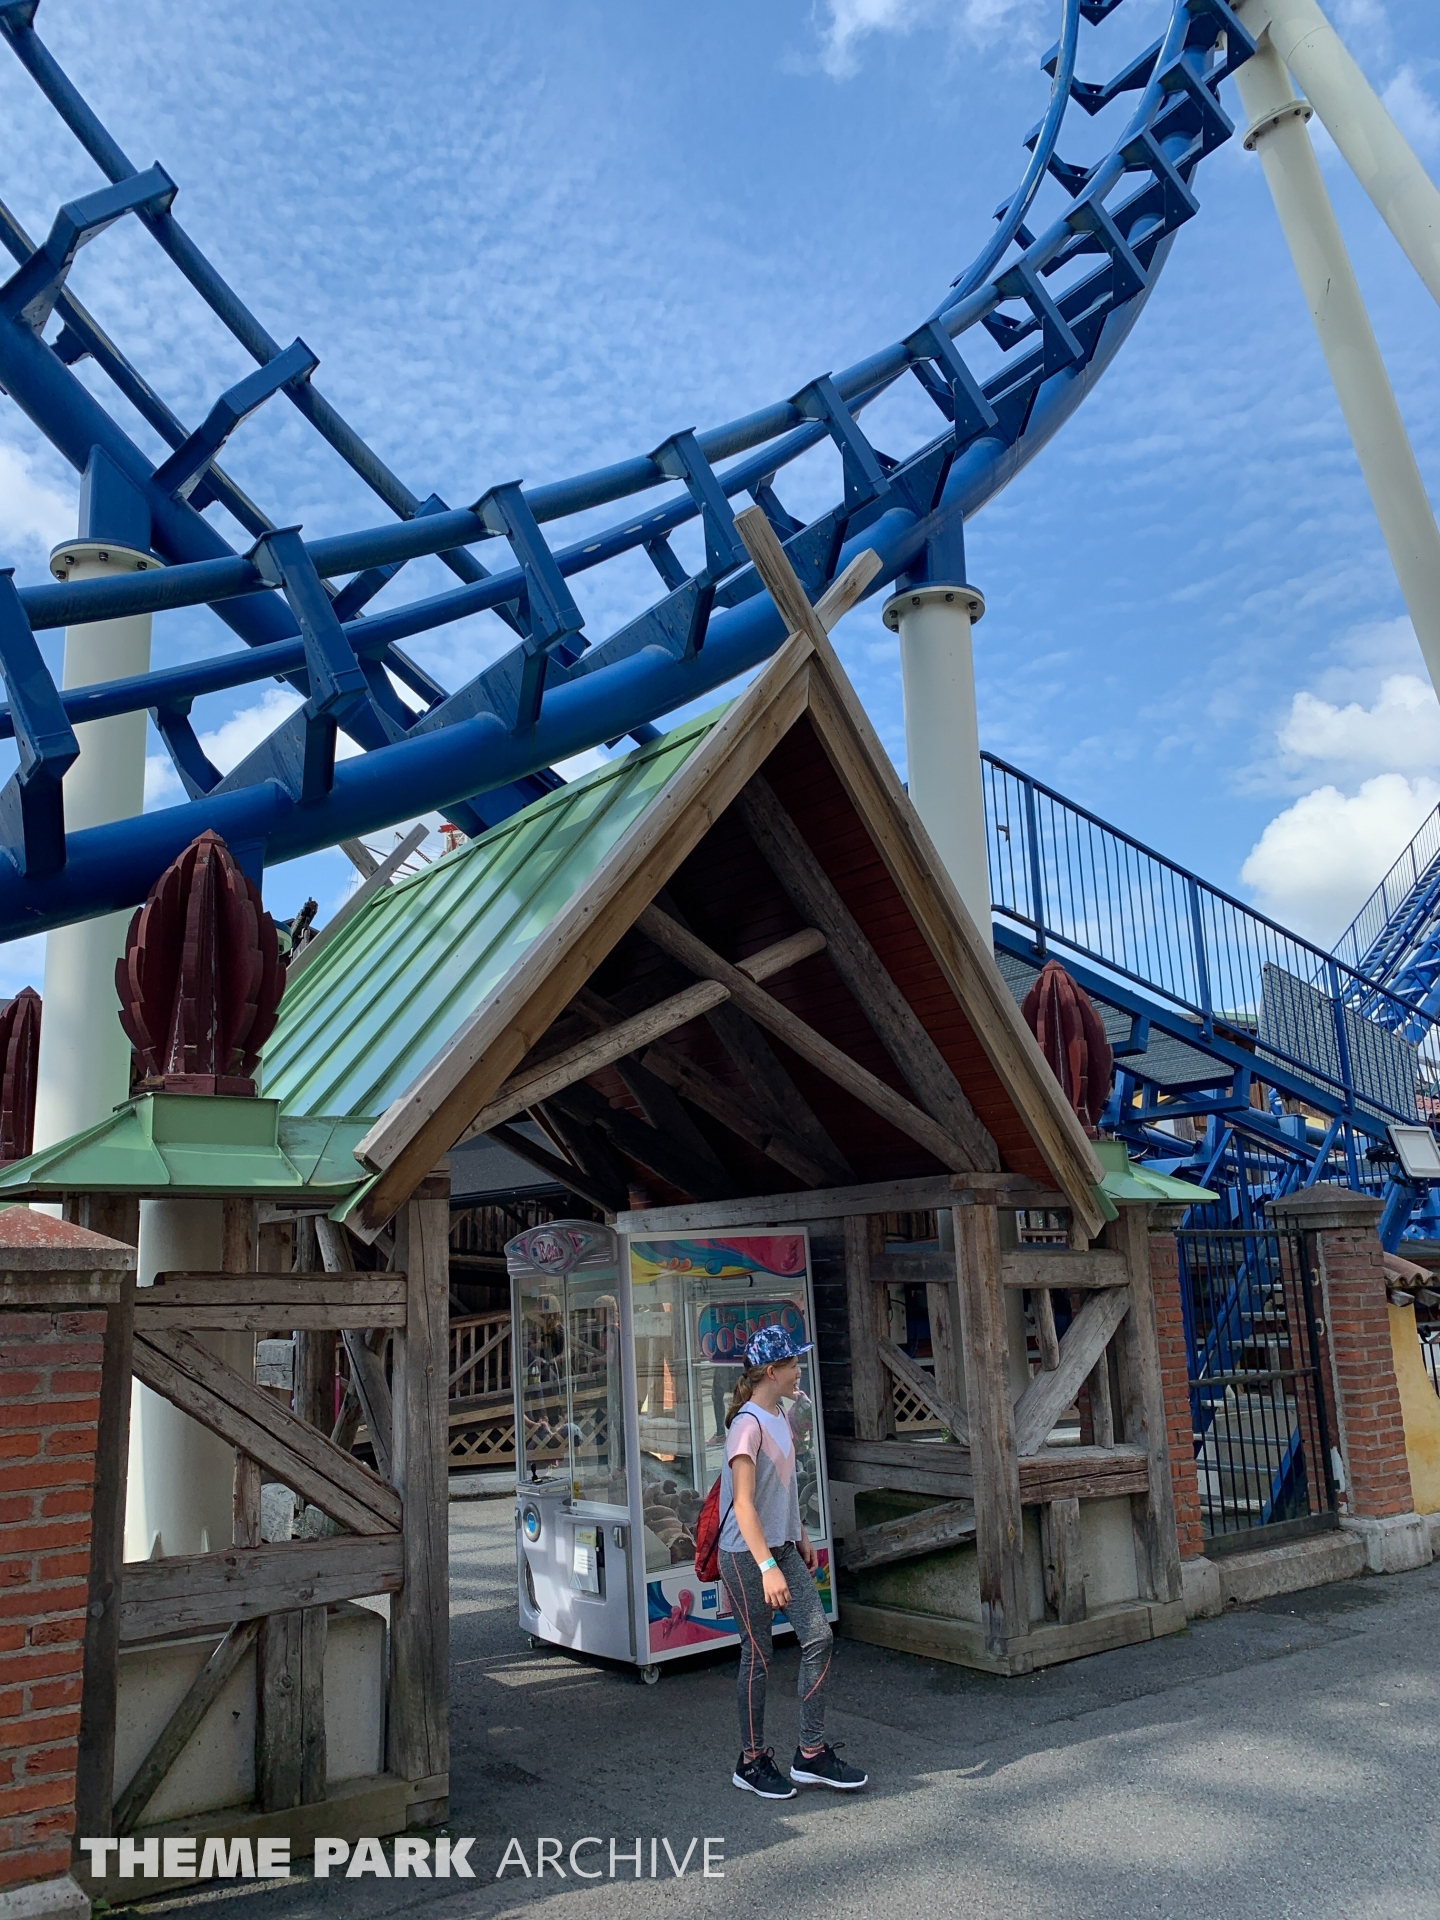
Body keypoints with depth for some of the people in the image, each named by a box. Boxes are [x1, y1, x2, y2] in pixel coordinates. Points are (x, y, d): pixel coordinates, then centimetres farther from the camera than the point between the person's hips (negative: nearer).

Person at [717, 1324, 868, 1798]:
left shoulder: (780, 1417, 7)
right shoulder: (747, 1425, -21)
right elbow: (743, 1504, -26)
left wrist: (800, 1537, 23)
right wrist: (767, 1567, -31)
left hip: (783, 1548, 8)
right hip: (746, 1556, -8)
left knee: (819, 1638, 4)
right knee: (758, 1657, 3)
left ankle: (811, 1754, 15)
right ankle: (752, 1760, 21)